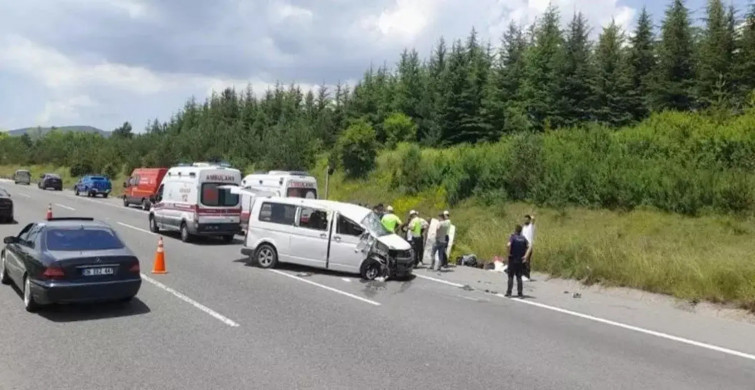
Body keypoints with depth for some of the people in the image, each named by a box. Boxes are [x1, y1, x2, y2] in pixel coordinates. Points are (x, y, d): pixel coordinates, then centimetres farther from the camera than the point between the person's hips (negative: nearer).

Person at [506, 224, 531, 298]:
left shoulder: (513, 237, -9)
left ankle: (509, 292, 3)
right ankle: (520, 293, 7)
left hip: (513, 259, -4)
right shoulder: (523, 238, 5)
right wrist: (525, 256, -4)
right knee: (519, 277, 10)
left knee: (511, 276, 4)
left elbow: (508, 245, -26)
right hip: (520, 260, 4)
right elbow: (529, 246, -4)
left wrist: (509, 253, -12)